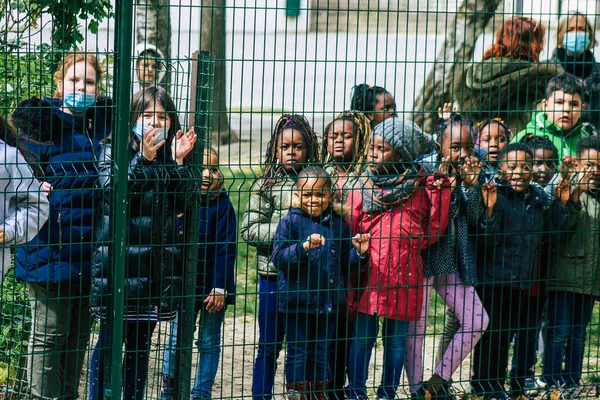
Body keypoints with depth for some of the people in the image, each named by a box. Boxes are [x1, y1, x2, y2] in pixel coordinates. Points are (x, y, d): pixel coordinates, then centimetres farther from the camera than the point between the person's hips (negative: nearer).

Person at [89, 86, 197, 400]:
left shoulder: (170, 153, 12)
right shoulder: (115, 149, -1)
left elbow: (185, 202, 3)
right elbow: (112, 191, -17)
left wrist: (178, 162, -8)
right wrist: (143, 159, -21)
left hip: (158, 263, 5)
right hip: (120, 259, -5)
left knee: (142, 341, 11)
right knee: (109, 339, -2)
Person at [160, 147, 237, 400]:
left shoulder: (221, 205, -7)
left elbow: (226, 250, -8)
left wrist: (219, 288, -12)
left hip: (212, 286, -2)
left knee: (209, 342, 7)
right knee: (176, 340, 3)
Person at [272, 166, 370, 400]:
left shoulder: (337, 224, 6)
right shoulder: (291, 222, -6)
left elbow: (343, 263, 14)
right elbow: (279, 258, -16)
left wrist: (358, 252, -5)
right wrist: (304, 246, -29)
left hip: (328, 300, 4)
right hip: (297, 300, -4)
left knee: (321, 354, 13)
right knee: (297, 354, 3)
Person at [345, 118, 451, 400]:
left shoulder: (421, 186, 4)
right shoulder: (364, 187, 4)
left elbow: (433, 229, 2)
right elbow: (349, 231, 3)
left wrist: (441, 193, -6)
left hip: (403, 272, 0)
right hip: (369, 271, 0)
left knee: (396, 339, 9)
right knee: (363, 335, 3)